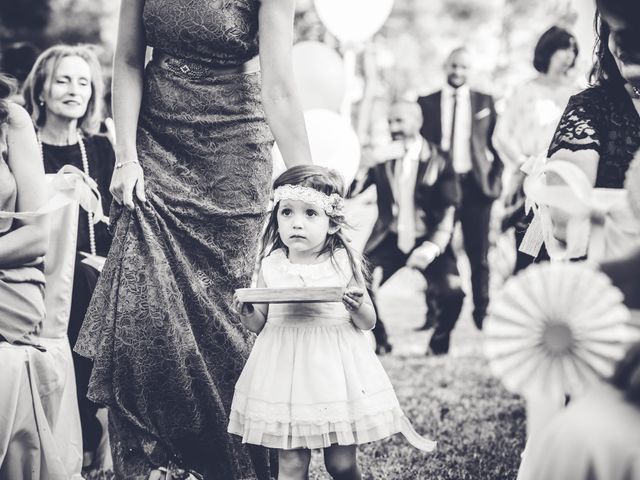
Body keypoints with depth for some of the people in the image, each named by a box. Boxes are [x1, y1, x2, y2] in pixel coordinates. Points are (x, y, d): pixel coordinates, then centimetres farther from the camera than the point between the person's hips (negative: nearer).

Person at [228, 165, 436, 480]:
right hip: (286, 369, 1)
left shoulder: (345, 264, -1)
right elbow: (260, 324, 10)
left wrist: (358, 308, -17)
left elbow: (368, 323, 4)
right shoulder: (271, 266, 3)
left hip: (336, 369, -1)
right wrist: (247, 314, -12)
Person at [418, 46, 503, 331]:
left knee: (479, 256, 3)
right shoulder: (426, 102, 7)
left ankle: (481, 314, 9)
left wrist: (496, 179, -2)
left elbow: (496, 142, 7)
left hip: (475, 184, 0)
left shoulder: (484, 102, 7)